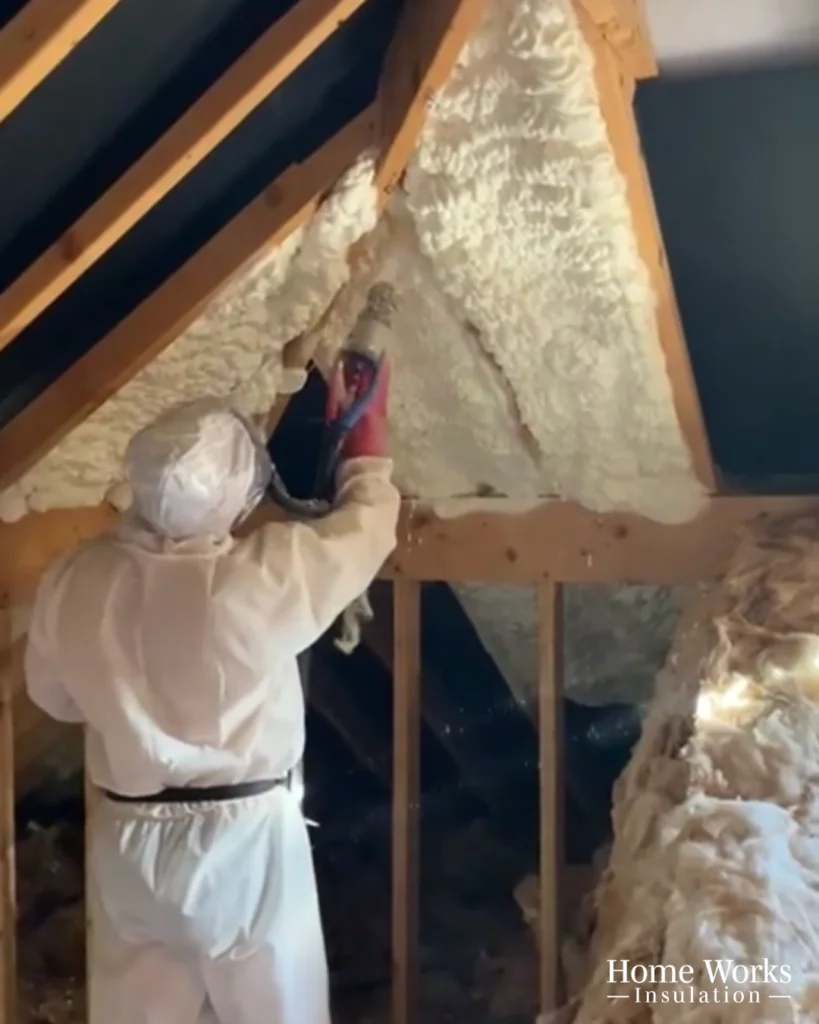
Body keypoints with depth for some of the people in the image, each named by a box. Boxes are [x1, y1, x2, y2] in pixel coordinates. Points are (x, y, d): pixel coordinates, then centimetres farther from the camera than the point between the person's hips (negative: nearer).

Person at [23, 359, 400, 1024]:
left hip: (129, 839, 4)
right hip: (243, 836, -3)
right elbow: (366, 525, -5)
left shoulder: (73, 583, -11)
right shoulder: (263, 578, -23)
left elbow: (54, 697, 6)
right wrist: (368, 439, 11)